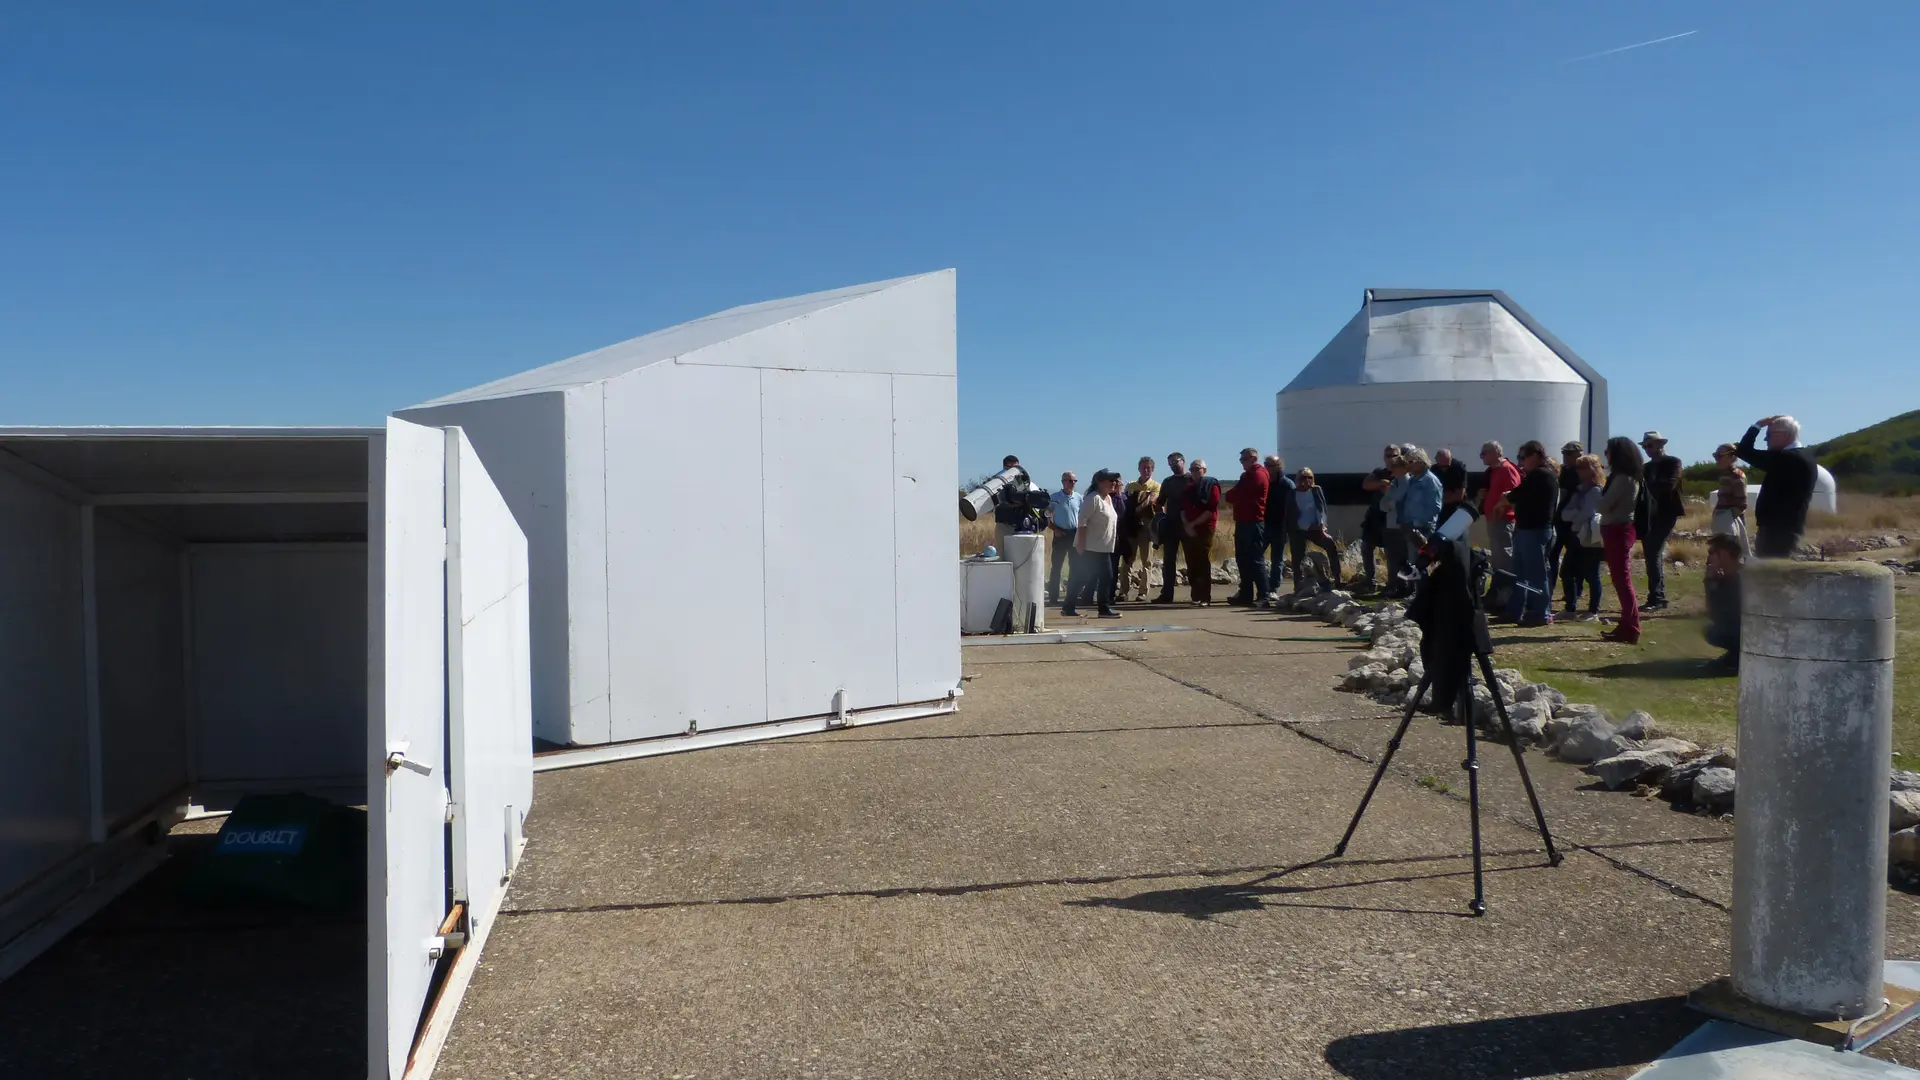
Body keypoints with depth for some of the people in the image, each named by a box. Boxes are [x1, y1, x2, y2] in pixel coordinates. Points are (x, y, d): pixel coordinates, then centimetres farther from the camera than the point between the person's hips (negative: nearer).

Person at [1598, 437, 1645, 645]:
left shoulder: (1622, 479, -17)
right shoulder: (1628, 477, 14)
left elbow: (1603, 506, -18)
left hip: (1617, 531, -10)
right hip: (1619, 530, 10)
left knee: (1622, 580, -9)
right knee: (1621, 579, 12)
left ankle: (1631, 630, -8)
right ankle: (1627, 626, 17)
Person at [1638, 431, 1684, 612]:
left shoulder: (1673, 462, -2)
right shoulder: (1647, 467, 18)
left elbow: (1669, 485, -18)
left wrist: (1648, 485, -24)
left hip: (1665, 515, -7)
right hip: (1648, 517, 7)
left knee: (1655, 555, -14)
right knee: (1651, 557, 6)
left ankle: (1658, 599, -13)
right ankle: (1655, 598, 9)